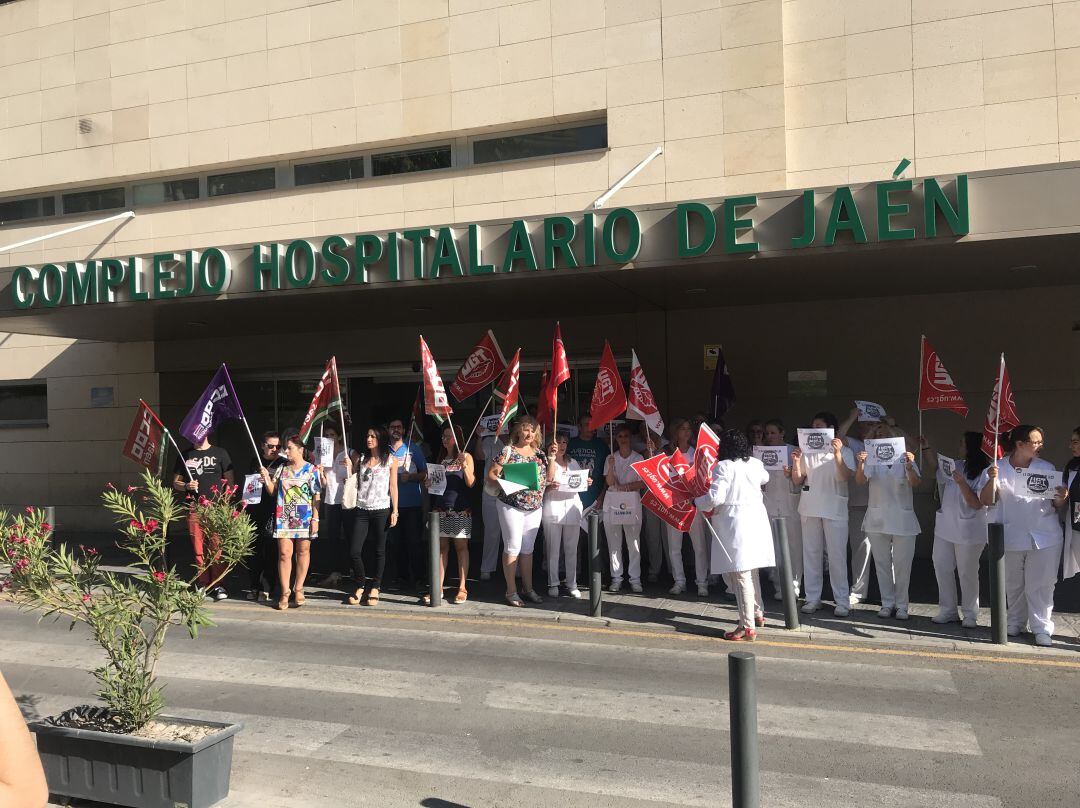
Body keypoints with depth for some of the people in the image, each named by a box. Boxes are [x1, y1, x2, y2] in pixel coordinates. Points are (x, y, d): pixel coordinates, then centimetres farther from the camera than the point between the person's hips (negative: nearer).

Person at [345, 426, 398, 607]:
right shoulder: (362, 459, 13)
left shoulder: (390, 460, 3)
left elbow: (393, 487, 1)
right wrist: (349, 469, -2)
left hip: (381, 510, -3)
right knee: (354, 550, -3)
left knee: (379, 551, 4)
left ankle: (374, 588, 15)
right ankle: (360, 586, 15)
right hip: (361, 510, 3)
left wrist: (395, 511, -4)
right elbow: (356, 484, 12)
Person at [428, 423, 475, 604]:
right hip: (440, 508, 5)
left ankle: (462, 588, 2)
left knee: (461, 546, -2)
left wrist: (464, 465, -20)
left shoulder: (466, 457, 1)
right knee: (441, 547, 4)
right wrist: (429, 483, 3)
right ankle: (438, 588, 6)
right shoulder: (441, 459, 16)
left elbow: (470, 483, -7)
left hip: (460, 509, -4)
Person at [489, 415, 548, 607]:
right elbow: (491, 474, -7)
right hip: (511, 506, -5)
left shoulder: (539, 453, 10)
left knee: (528, 548, 11)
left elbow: (548, 478, 9)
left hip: (535, 507, 5)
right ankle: (511, 591, 5)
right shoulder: (508, 451, -5)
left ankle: (528, 589, 19)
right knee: (513, 547, -2)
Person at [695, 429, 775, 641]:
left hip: (736, 525, -8)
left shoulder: (723, 467, -12)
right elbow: (765, 479, 32)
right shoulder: (755, 464, 9)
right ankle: (758, 612, 33)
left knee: (740, 575, -4)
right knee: (751, 571, 22)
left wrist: (698, 503, 0)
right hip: (757, 521, 8)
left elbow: (715, 497, -19)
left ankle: (748, 626, -3)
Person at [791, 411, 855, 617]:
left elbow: (845, 476, -13)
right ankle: (812, 598, 13)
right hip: (810, 508, 3)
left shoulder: (844, 451, 3)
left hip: (834, 509, -3)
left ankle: (842, 601, 3)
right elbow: (797, 481, 9)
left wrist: (837, 453, -24)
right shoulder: (807, 452, 10)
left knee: (837, 555, -3)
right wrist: (796, 462, -8)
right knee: (811, 553, 6)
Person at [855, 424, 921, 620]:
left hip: (903, 519, -1)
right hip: (878, 519, 1)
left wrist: (909, 466, -33)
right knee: (882, 563, 8)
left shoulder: (904, 458, 2)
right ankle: (887, 603, 18)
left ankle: (901, 605, 13)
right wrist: (860, 465, -33)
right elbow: (861, 481, -12)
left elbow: (915, 483, -13)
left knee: (902, 564, 2)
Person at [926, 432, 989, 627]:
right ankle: (947, 610, 20)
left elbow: (977, 504, -20)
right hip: (945, 528, 7)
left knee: (967, 573, 4)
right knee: (942, 568, 10)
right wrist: (926, 446, 10)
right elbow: (935, 466, 21)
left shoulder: (983, 474, -16)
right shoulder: (956, 466, 4)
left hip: (968, 532, -7)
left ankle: (970, 614, 17)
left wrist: (962, 483, -30)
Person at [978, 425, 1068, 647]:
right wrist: (992, 480, -22)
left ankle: (1042, 628, 9)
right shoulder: (998, 468, -1)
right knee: (1013, 584, 13)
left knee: (1041, 585, 1)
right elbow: (986, 500, -6)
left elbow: (1056, 504, 6)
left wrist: (1060, 499, -17)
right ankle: (1016, 622, 29)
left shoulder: (1046, 468, 4)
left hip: (1044, 537, 0)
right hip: (1010, 537, 0)